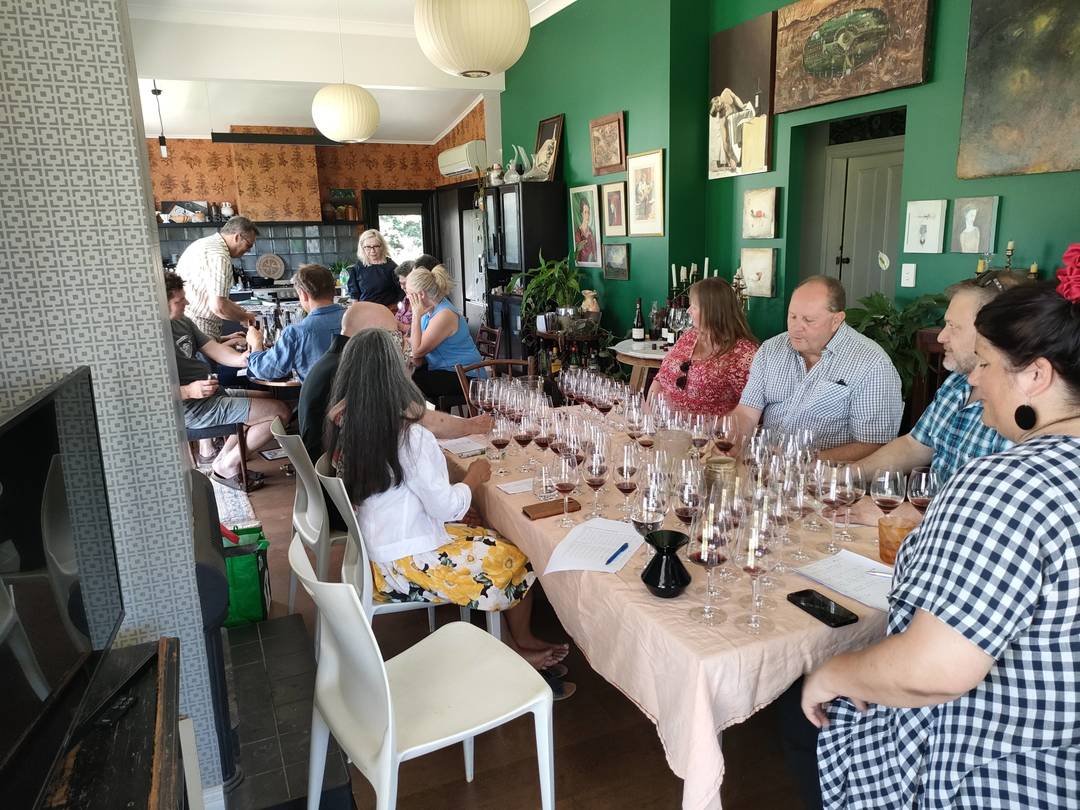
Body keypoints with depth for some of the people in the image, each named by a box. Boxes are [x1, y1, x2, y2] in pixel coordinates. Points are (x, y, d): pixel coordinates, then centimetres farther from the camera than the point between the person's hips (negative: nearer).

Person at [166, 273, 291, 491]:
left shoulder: (183, 322, 9)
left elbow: (215, 350, 4)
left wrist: (243, 359, -14)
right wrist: (189, 391, -34)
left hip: (212, 393, 10)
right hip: (193, 409, -10)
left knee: (269, 398, 25)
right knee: (280, 412, -14)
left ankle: (222, 462, 19)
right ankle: (226, 468, 2)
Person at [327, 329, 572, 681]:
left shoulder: (343, 425, -6)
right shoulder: (412, 438, -28)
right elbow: (447, 508, -20)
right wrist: (473, 478, -2)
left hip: (372, 550, 8)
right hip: (408, 565, -8)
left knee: (482, 536, 21)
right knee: (518, 560, 11)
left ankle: (520, 641, 29)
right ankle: (521, 645, 35)